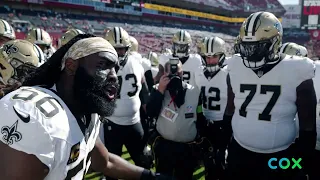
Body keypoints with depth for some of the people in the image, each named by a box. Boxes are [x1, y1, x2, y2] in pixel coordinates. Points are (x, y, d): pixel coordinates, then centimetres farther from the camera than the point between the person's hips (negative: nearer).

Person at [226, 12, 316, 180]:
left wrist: (302, 163, -3)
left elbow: (308, 126, -6)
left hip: (280, 158, -3)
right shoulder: (236, 69, -3)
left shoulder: (296, 73, -13)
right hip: (239, 153, 3)